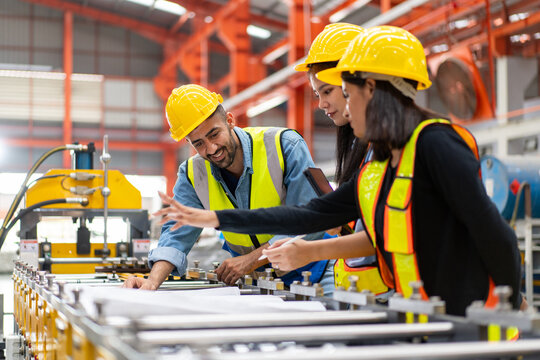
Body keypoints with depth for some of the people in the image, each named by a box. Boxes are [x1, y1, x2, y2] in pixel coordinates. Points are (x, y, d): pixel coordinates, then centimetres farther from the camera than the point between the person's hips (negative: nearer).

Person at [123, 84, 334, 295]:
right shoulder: (192, 175, -4)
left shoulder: (285, 146, -17)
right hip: (252, 278, 5)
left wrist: (251, 259, -25)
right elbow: (178, 234, -9)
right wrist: (153, 281, -29)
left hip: (309, 272, -5)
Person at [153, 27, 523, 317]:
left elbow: (494, 235, -19)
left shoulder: (436, 142, -15)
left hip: (466, 324, -8)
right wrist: (213, 218, 14)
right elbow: (313, 214, 13)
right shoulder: (376, 166, 12)